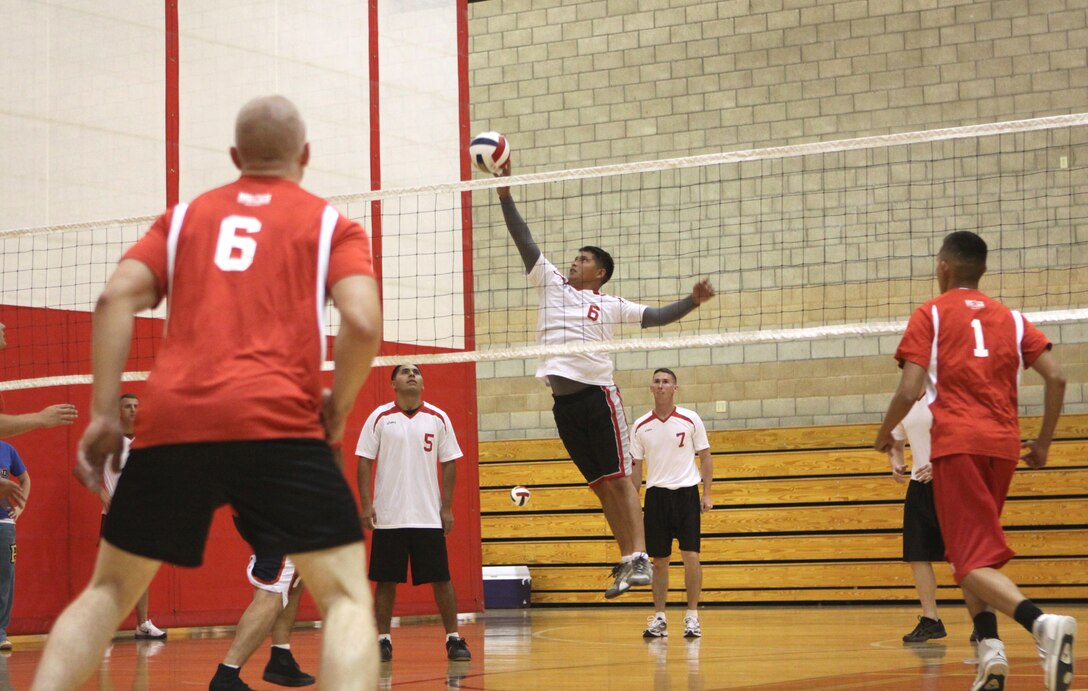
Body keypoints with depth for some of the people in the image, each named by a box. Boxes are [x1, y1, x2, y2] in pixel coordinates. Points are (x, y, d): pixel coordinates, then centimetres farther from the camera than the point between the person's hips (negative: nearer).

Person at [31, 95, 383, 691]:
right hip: (278, 424, -3)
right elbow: (362, 321, -3)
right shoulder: (329, 223, 14)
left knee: (109, 591, 19)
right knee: (348, 597, 1)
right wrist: (338, 407, 11)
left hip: (170, 423, 3)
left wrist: (103, 415, 7)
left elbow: (115, 299, 7)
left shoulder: (185, 216, 21)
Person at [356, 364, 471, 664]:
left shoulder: (438, 418, 4)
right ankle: (383, 640, 12)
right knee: (386, 580, 3)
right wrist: (366, 504, -7)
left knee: (441, 579, 0)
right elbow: (364, 462, 1)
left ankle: (454, 639, 6)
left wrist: (447, 507, 1)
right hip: (388, 517, -1)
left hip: (429, 516, 1)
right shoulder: (380, 417, 0)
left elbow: (449, 464, 7)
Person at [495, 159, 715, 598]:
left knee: (617, 477, -8)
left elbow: (654, 317, 7)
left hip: (597, 393, -3)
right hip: (563, 399, 3)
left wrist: (692, 301, -7)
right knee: (599, 483, 6)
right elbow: (524, 241, 10)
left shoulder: (610, 305, 8)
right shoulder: (551, 284, 15)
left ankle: (639, 557, -10)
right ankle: (626, 560, 10)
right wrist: (505, 194, 4)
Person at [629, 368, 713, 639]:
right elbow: (635, 467, 10)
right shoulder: (640, 426, 4)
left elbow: (705, 457, 4)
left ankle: (692, 617, 1)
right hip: (656, 495, 2)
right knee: (659, 560, 4)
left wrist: (707, 494, -4)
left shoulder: (690, 420, -1)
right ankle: (659, 618, 11)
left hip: (686, 493, -2)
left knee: (691, 556, -7)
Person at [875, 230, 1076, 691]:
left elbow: (909, 392, -5)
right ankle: (990, 653, 4)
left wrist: (885, 434, 14)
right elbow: (1056, 378, 5)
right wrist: (1043, 443, 15)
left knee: (973, 558, -8)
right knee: (973, 549, 21)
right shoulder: (1009, 318, 16)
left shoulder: (930, 315, 5)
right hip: (1003, 445, 5)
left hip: (956, 444, -5)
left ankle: (1042, 622, -35)